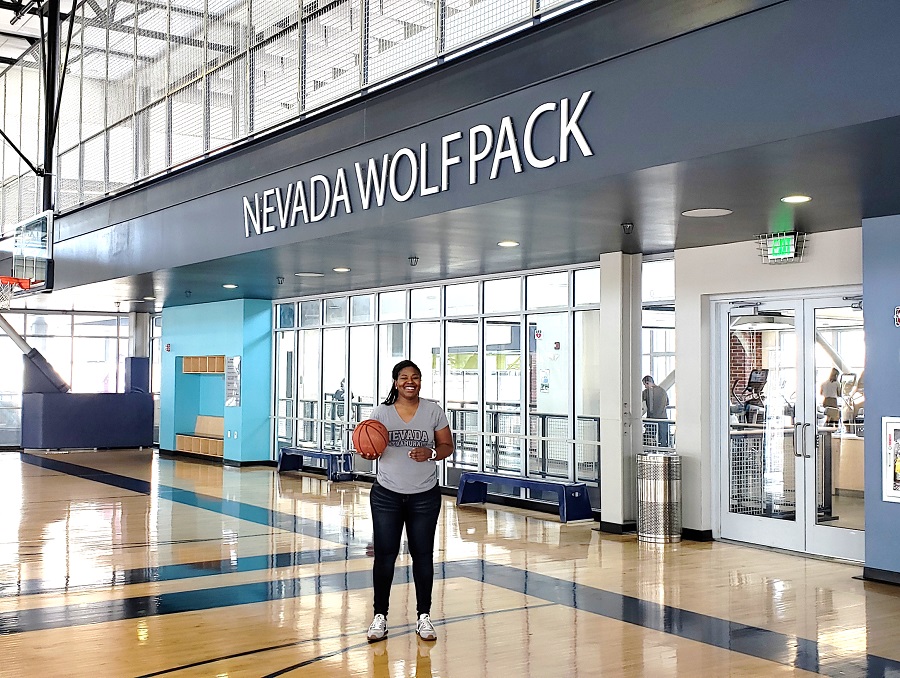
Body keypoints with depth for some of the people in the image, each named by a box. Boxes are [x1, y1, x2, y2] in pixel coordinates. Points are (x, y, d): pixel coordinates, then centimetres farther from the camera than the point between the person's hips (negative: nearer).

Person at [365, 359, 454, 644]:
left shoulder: (433, 411, -1)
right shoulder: (382, 412, -1)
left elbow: (447, 446, 3)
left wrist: (431, 453, -18)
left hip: (424, 496, 0)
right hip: (387, 495, 0)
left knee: (423, 555, 7)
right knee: (384, 555, 1)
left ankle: (423, 616, 18)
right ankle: (380, 616, 12)